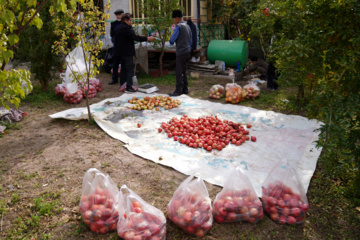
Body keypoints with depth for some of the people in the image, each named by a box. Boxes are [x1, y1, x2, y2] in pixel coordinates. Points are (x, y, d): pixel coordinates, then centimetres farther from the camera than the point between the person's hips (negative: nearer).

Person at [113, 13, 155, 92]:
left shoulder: (119, 27, 15)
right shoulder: (125, 28, -16)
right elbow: (134, 37, -19)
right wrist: (147, 38, -16)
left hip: (121, 52, 10)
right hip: (127, 53, -10)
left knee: (123, 69, 14)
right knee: (129, 70, -6)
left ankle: (122, 86, 19)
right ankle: (129, 87, -5)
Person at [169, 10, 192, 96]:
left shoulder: (178, 27, -13)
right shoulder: (187, 26, 14)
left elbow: (172, 40, -14)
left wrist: (171, 41, 7)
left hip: (181, 52, -9)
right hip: (187, 51, 9)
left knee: (179, 72, -5)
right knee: (183, 71, 15)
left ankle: (178, 91, -3)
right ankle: (185, 89, 19)